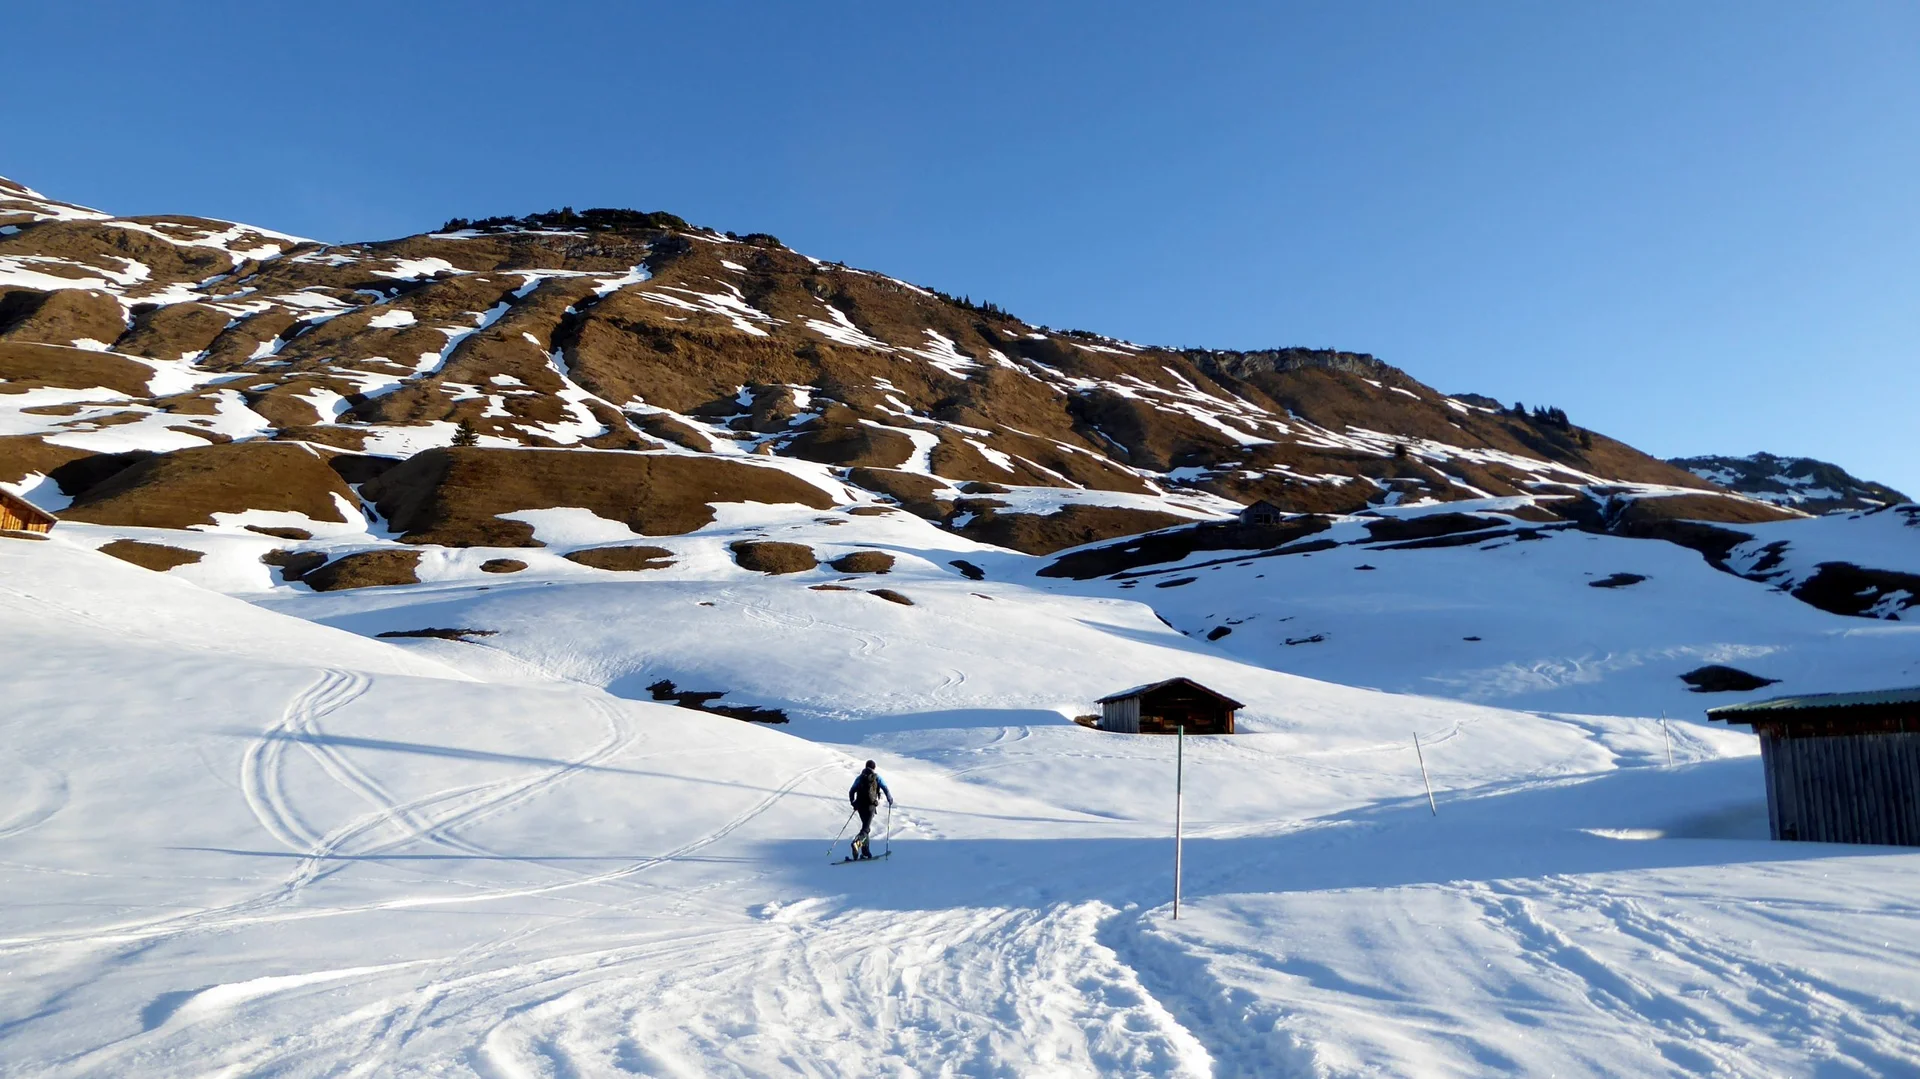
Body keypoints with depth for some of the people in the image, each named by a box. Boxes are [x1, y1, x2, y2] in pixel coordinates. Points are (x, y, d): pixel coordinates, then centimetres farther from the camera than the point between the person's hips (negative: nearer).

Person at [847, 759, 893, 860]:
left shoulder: (859, 777, 14)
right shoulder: (877, 777, 6)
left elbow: (851, 792, 11)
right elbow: (885, 789, -2)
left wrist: (853, 803, 24)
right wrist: (890, 799, 15)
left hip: (860, 805, 4)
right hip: (870, 805, -4)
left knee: (866, 826, 20)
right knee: (866, 828, -10)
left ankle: (866, 852, 19)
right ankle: (857, 841, -40)